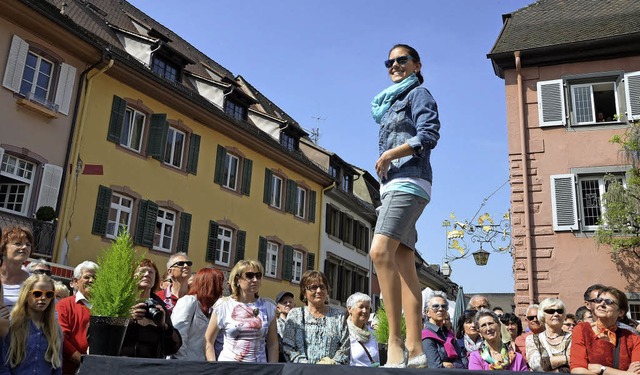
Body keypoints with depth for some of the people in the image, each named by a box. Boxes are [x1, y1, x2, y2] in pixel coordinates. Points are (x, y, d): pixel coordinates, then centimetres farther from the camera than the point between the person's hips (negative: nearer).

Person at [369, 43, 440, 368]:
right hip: (391, 187, 9)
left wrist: (389, 155, -11)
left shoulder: (418, 94, 6)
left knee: (380, 252, -26)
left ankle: (395, 339, -27)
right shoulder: (391, 104, 30)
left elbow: (429, 134, -11)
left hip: (408, 182, -9)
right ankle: (415, 349, -3)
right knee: (405, 268, -1)